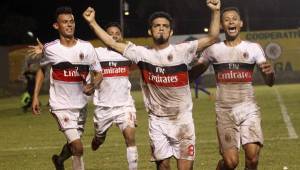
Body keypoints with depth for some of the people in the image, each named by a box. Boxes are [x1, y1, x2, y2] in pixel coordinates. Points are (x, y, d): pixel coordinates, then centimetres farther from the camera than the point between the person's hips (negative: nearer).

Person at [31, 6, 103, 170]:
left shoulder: (86, 47, -6)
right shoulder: (50, 49, -7)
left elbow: (98, 73, 0)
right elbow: (42, 69, 12)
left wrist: (93, 86, -22)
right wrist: (35, 95, 6)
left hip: (81, 105, 3)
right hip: (61, 105, -3)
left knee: (73, 145, 20)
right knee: (78, 147, -16)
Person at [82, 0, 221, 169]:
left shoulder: (182, 51, -6)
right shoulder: (142, 53, 0)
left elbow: (212, 38, -12)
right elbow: (112, 43, 4)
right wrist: (92, 22, 0)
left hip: (182, 119, -2)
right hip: (157, 120, 2)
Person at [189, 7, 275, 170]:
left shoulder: (253, 48, 4)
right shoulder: (213, 49, 4)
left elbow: (269, 82, 0)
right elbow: (194, 73, 8)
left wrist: (269, 72, -23)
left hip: (248, 109, 0)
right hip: (225, 111, 0)